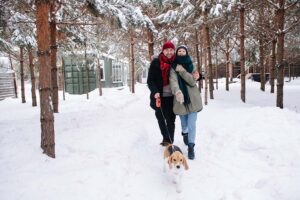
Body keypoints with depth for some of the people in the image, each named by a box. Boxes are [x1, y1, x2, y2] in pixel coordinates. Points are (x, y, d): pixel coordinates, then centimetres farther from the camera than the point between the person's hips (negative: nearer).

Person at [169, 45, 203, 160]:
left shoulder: (191, 66, 5)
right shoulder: (173, 67, -3)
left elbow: (193, 81, -10)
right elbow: (173, 81, -21)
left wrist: (182, 71, -19)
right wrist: (177, 92, -41)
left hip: (192, 99, 0)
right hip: (180, 99, 0)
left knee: (192, 125, -5)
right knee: (184, 123, 15)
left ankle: (191, 147, 5)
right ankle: (185, 133, 48)